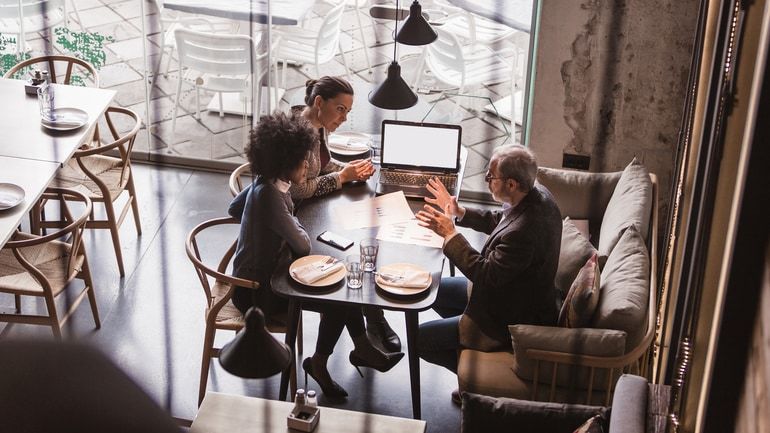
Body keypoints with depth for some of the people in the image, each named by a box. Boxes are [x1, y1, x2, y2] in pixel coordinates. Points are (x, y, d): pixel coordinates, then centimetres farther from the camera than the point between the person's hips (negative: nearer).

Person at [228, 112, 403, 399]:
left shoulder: (265, 183, -1)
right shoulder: (269, 195, -30)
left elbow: (234, 209, 18)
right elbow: (303, 245, -24)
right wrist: (294, 224, -4)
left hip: (267, 271, 10)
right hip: (255, 292, -10)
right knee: (338, 301, -11)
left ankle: (362, 348, 18)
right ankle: (319, 363, 11)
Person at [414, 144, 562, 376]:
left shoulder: (524, 232, -39)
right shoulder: (538, 194, -10)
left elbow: (485, 274, -27)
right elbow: (499, 222, 10)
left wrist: (450, 233, -21)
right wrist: (459, 212, 1)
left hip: (513, 320, -10)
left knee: (420, 338, -3)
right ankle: (467, 340, 28)